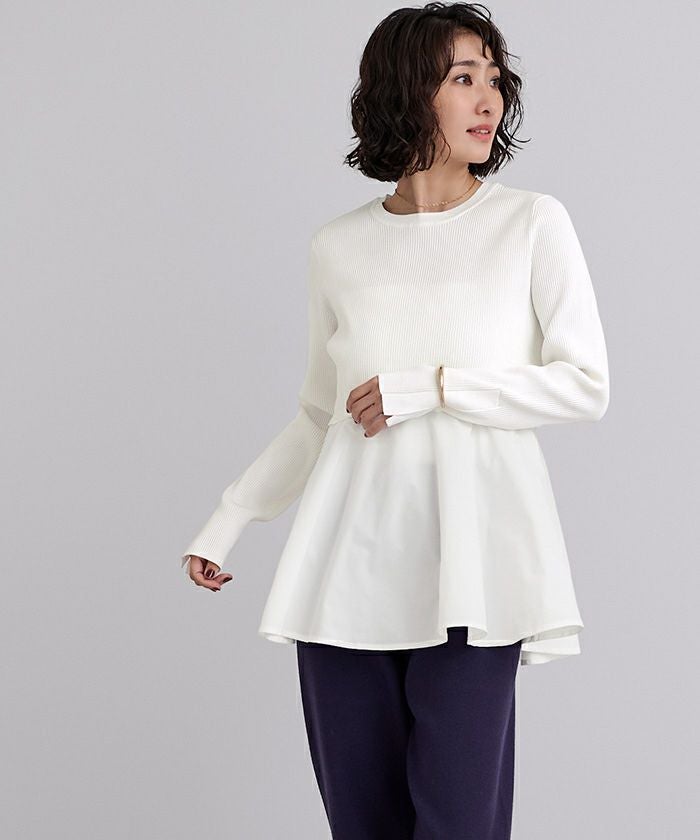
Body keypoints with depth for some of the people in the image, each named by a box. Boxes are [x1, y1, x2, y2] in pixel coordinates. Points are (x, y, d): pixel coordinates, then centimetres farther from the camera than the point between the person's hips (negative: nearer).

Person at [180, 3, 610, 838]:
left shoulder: (532, 223, 3)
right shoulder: (339, 247, 9)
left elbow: (585, 385, -2)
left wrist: (432, 388, -9)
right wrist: (227, 520, 15)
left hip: (468, 565, -2)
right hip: (349, 568, 2)